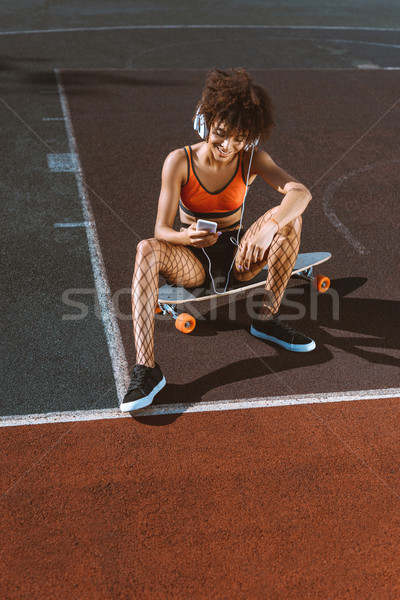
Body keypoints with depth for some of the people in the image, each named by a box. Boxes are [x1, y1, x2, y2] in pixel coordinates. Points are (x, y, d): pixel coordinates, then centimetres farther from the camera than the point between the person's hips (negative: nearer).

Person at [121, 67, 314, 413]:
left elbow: (301, 192, -25)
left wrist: (269, 228, -45)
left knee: (290, 217, -22)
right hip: (191, 262, -1)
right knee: (146, 250, -34)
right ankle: (146, 369, -41)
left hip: (237, 258, 2)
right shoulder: (179, 162, -13)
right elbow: (161, 230, -16)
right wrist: (186, 237, -40)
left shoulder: (251, 160, -8)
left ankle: (268, 319, -12)